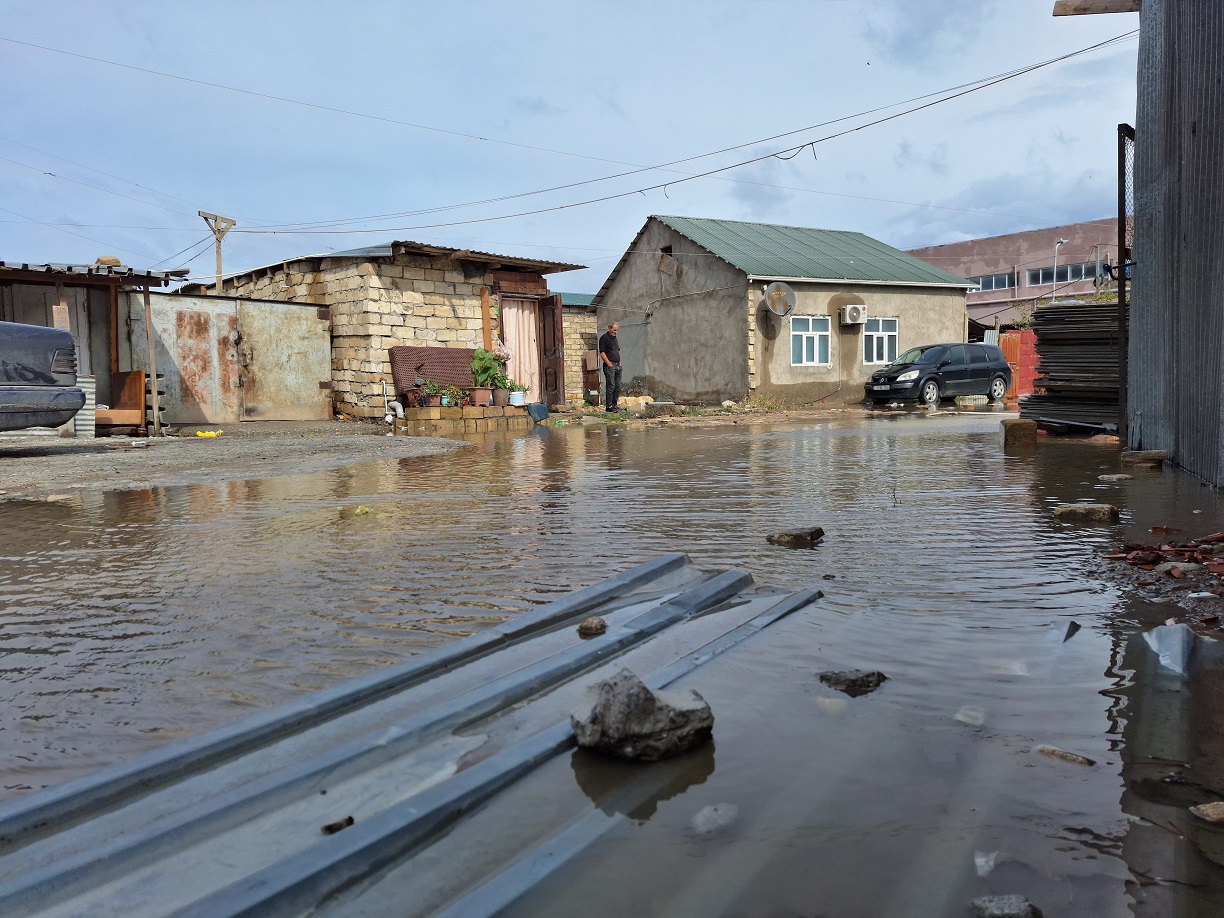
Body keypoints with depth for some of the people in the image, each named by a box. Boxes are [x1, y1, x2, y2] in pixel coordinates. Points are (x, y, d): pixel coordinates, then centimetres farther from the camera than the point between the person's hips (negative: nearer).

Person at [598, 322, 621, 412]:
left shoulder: (615, 338, 19)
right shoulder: (604, 338, -7)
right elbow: (602, 353, -12)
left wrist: (619, 363, 14)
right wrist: (609, 364, -15)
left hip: (617, 366, 8)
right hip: (609, 366, -8)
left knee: (618, 386, 8)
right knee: (611, 386, -9)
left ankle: (614, 405, 14)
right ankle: (608, 406, -5)